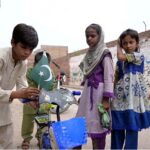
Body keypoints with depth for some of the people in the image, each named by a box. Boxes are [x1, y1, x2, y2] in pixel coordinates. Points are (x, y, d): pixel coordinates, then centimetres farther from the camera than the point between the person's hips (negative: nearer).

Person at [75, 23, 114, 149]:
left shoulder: (104, 53, -8)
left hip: (98, 92, -7)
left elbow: (109, 76, -13)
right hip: (88, 91, 7)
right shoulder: (90, 53, 13)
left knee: (97, 126, 1)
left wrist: (106, 98, -19)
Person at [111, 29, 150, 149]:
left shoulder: (139, 56, -3)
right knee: (117, 129, 8)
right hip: (120, 97, 5)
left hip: (134, 96, -5)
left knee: (132, 128, 1)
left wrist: (118, 47, 3)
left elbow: (121, 57, -16)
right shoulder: (120, 62, 13)